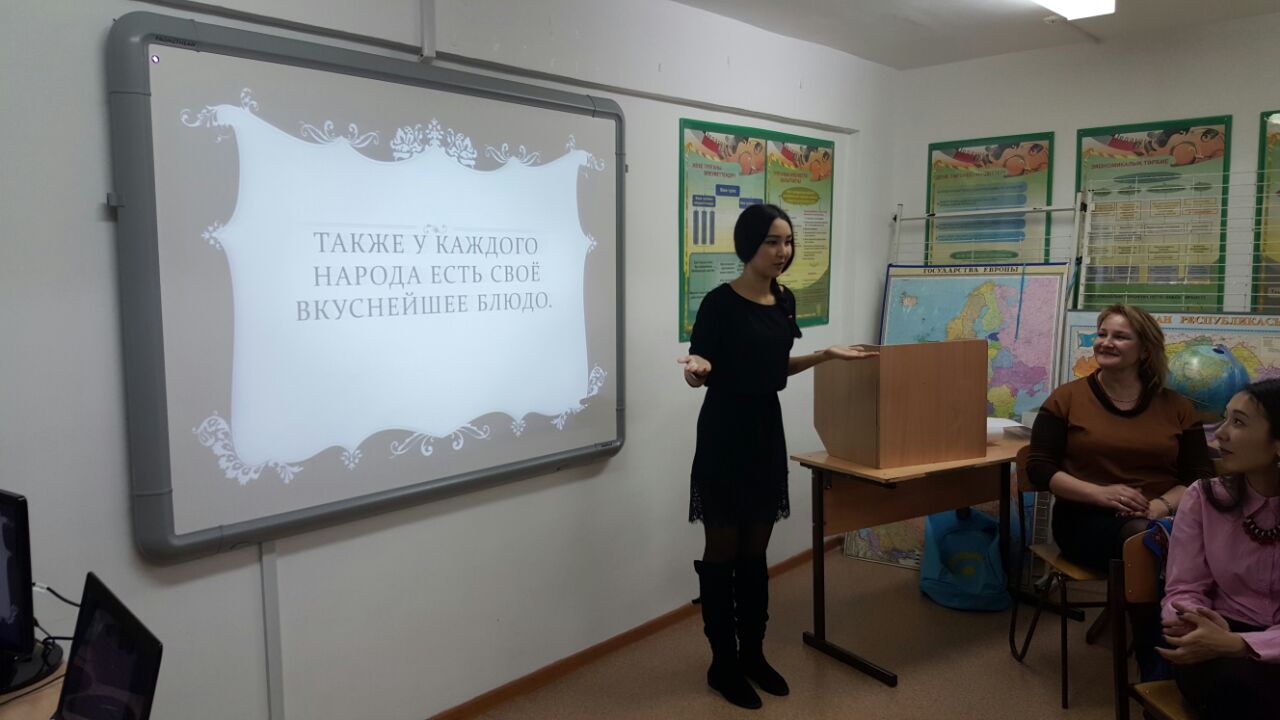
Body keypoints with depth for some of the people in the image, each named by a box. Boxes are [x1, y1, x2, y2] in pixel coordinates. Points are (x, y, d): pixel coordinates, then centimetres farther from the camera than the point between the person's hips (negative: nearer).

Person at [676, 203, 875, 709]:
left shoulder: (784, 300, 7)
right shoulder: (720, 303, -14)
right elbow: (700, 372, -11)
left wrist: (827, 355, 13)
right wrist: (697, 370, -32)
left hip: (767, 432, 7)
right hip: (725, 435, -7)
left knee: (756, 551, 15)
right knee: (722, 552, 4)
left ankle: (753, 653, 29)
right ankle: (723, 664, 18)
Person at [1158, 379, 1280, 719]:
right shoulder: (1203, 497, 1)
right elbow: (1183, 589, 0)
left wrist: (1235, 644, -28)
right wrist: (1198, 624, -23)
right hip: (1221, 642, 1)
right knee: (1236, 683, -34)